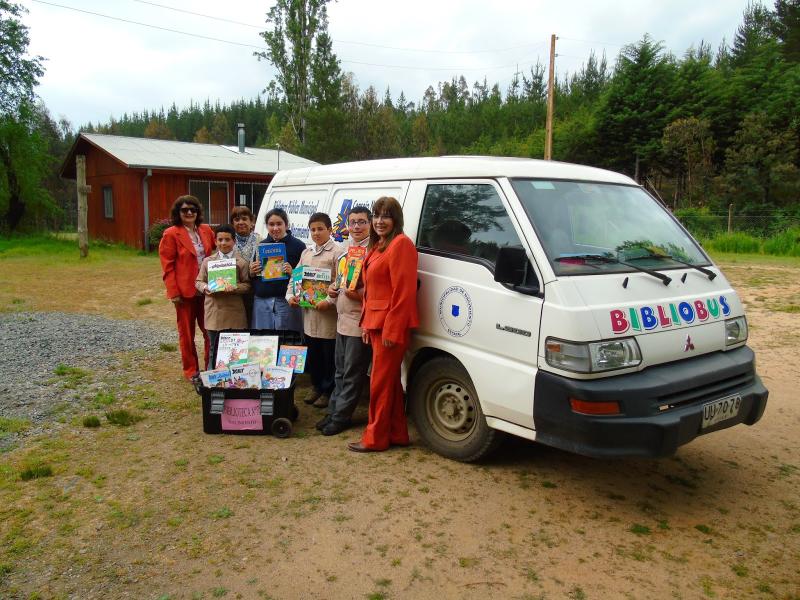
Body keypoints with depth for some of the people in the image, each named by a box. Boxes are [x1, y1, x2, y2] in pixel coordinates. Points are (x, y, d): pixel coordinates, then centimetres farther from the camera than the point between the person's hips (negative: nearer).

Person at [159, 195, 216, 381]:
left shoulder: (206, 231, 8)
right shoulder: (171, 234, -6)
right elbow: (167, 266, -8)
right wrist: (173, 292, -13)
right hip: (185, 291, -4)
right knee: (187, 333, 7)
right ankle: (191, 371, 17)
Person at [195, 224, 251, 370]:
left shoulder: (242, 262, 0)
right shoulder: (207, 261, 8)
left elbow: (247, 284, -2)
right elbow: (198, 281, 10)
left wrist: (234, 288, -21)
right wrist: (205, 288, -11)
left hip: (234, 313, -2)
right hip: (214, 312, 2)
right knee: (214, 349, 13)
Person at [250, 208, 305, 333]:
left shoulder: (297, 245, 0)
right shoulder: (261, 245, 13)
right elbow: (252, 276, 22)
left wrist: (292, 273, -19)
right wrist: (252, 272, 0)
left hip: (287, 302, -4)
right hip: (262, 302, 4)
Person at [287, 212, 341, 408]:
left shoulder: (337, 252, -8)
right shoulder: (306, 253, 14)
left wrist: (329, 301, -24)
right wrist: (291, 295, 1)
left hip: (328, 313, -7)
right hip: (309, 312, 7)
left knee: (329, 354, 3)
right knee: (312, 353, 17)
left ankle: (327, 391, 16)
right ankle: (316, 387, 31)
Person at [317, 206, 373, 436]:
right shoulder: (345, 247, 13)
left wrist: (359, 294, -27)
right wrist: (333, 288, 6)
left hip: (360, 321, -9)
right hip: (342, 318, 9)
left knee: (352, 373, 2)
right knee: (340, 370, 18)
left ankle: (340, 417, 11)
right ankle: (334, 411, 29)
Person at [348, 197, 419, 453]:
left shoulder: (401, 244, -14)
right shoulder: (379, 246, 18)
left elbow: (403, 292, -19)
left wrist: (392, 329, -20)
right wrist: (367, 322, 15)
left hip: (390, 325, -10)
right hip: (377, 324, 10)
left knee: (381, 382, -1)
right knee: (390, 381, 15)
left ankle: (375, 438, 11)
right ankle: (397, 434, 25)